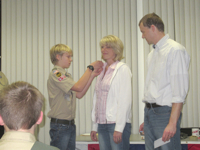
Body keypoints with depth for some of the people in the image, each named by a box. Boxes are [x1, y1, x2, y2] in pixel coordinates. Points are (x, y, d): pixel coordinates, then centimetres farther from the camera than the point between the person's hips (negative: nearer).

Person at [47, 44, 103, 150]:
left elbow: (79, 95, 9)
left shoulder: (66, 75, 16)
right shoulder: (55, 74, -13)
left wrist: (92, 75, 4)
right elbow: (78, 87, -21)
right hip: (60, 125, -9)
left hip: (70, 124, 9)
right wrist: (90, 68, -13)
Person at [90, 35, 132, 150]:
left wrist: (119, 128, -16)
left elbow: (125, 101, -11)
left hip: (117, 123, -7)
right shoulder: (102, 70, 16)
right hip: (102, 124, 7)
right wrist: (94, 127, 16)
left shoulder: (122, 69, -5)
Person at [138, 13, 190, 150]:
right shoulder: (152, 54, 16)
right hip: (150, 112, 8)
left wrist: (172, 123, -21)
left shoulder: (175, 50, -10)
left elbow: (180, 91, -16)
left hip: (165, 112, -8)